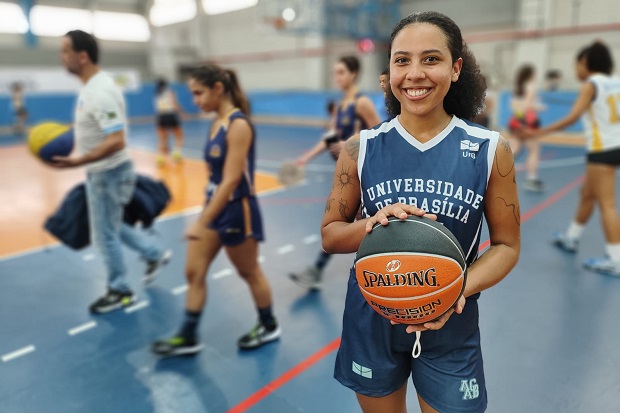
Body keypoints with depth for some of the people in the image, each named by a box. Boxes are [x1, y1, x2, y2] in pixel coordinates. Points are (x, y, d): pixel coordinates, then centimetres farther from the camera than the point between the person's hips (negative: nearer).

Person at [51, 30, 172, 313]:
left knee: (105, 235, 4)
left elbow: (116, 141, -31)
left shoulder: (100, 92, -25)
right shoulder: (92, 86, 6)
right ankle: (154, 254, 34)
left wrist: (78, 161, -35)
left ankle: (120, 292, 22)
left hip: (108, 173, -10)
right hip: (100, 171, 10)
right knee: (109, 226, 22)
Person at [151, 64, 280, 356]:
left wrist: (202, 222, -24)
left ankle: (269, 326, 34)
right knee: (193, 272, 10)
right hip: (215, 206, 8)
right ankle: (188, 338, 24)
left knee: (249, 272, 11)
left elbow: (231, 181, -24)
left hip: (236, 211, -8)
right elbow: (216, 176, 12)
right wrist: (205, 215, 16)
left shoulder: (238, 124, -19)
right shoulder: (217, 123, 6)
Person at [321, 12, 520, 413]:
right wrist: (371, 224, -24)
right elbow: (330, 236, -3)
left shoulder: (490, 150, -9)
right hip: (371, 323, 1)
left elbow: (506, 245, -3)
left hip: (451, 330, 0)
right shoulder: (361, 149, -8)